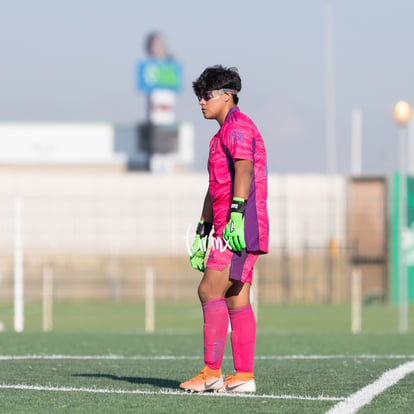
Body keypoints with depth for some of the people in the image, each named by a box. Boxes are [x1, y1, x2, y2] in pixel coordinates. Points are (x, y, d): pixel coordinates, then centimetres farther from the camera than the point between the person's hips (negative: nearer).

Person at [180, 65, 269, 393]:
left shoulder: (238, 126, -8)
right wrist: (202, 231, 28)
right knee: (236, 301, 7)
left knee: (210, 291, -14)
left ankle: (212, 373, -14)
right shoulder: (223, 133, 25)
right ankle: (244, 376, 6)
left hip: (242, 227, -10)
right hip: (228, 229, 10)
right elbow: (215, 188, 29)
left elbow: (244, 169, -23)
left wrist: (237, 213, -33)